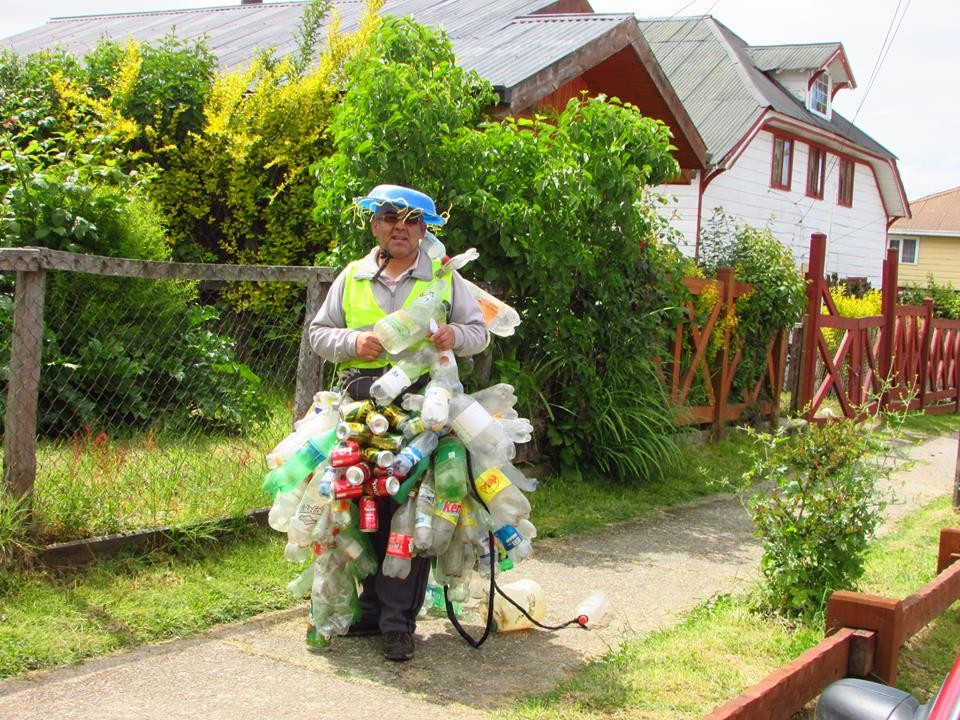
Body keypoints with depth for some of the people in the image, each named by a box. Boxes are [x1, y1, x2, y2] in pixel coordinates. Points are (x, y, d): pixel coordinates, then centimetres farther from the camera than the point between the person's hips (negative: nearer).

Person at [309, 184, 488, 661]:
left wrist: (455, 335, -5)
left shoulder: (445, 277, 16)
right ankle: (371, 607, 11)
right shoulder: (352, 277, 19)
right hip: (362, 402, 2)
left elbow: (480, 331, 18)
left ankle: (398, 620, -5)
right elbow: (318, 333, 19)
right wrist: (353, 342, -2)